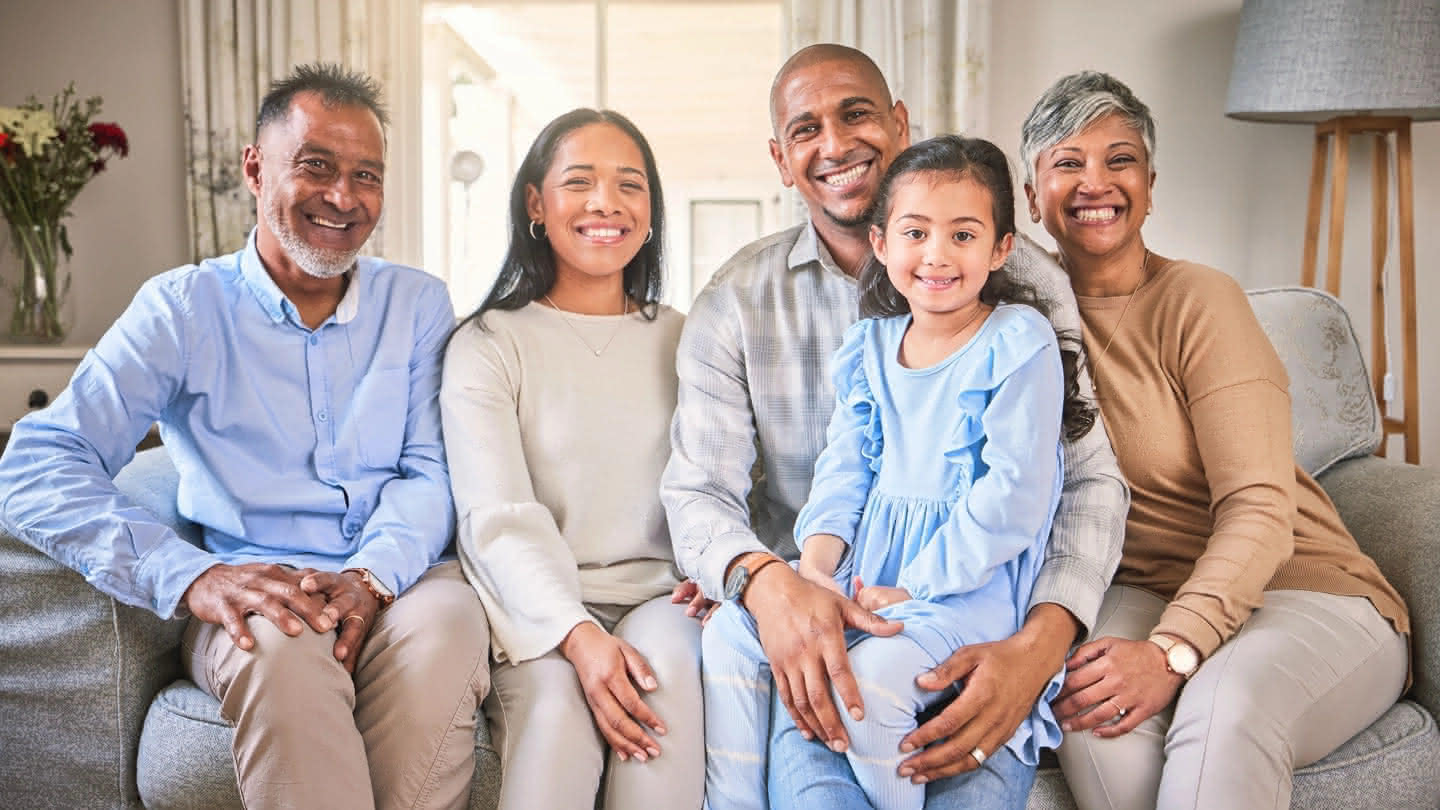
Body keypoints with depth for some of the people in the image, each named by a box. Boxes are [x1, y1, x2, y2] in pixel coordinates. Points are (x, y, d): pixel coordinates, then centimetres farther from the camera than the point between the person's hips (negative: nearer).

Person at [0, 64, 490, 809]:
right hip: (251, 595, -1)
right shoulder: (182, 308, 5)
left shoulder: (418, 305, 13)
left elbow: (430, 470, 6)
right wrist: (188, 576, -22)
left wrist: (373, 576, -17)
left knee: (446, 621, -34)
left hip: (398, 586, 2)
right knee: (283, 646, -37)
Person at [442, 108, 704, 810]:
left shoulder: (682, 342, 15)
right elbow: (498, 517, -7)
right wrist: (577, 634, -23)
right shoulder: (486, 345, 5)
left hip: (659, 595, 2)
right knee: (555, 701, -32)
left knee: (667, 667, -31)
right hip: (540, 609, -1)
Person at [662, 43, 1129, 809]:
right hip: (812, 612, 0)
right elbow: (698, 489, -2)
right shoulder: (736, 301, 5)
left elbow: (1088, 478, -2)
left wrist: (1039, 645, -21)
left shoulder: (1020, 279, 2)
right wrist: (770, 585, -26)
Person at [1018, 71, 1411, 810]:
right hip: (1142, 594, 3)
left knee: (1224, 707, -36)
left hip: (1308, 592, -3)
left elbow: (1260, 510, -16)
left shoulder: (1198, 299, -9)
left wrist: (1171, 652, -30)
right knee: (1093, 711, -31)